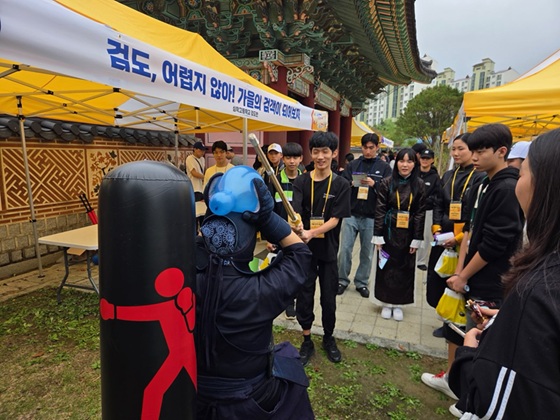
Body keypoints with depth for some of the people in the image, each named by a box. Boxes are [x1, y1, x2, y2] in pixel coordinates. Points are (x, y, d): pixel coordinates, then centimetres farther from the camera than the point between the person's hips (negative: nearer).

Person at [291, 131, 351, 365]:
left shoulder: (341, 185, -5)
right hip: (305, 249, 0)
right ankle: (307, 341, 28)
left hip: (328, 250, 0)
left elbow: (335, 219, -12)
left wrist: (312, 232, -29)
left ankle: (329, 338, 36)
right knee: (304, 296, 8)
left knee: (329, 297, 13)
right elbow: (295, 211, -16)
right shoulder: (301, 182, -3)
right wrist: (296, 225, -40)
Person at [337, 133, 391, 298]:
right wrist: (351, 184, -16)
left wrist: (374, 184, -17)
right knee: (345, 249, 1)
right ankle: (342, 280, 17)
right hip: (351, 214, 1)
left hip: (371, 217, 0)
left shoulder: (384, 168, 5)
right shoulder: (352, 165, 8)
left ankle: (362, 282, 23)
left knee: (367, 253, 8)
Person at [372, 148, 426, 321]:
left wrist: (417, 239, -4)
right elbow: (380, 210, -6)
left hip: (407, 233, 1)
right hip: (389, 231, -1)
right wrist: (378, 236, -9)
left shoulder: (419, 185, -1)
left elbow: (420, 213, -1)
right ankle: (386, 303, 24)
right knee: (387, 267, 7)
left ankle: (398, 304, 26)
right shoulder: (387, 183, -5)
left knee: (404, 269, 10)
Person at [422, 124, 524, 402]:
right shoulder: (483, 185, 9)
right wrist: (458, 271, 2)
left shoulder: (508, 189, -18)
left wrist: (463, 277, -10)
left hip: (489, 286, -8)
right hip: (469, 277, 8)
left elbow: (493, 245, -20)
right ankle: (451, 379, 39)